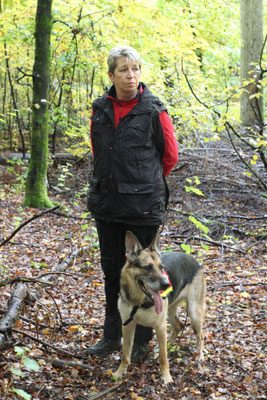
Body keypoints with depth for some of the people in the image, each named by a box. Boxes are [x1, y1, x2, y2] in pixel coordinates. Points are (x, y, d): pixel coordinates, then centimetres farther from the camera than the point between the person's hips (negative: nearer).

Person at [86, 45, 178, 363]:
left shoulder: (153, 110, -8)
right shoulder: (101, 109, 4)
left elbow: (170, 155, 1)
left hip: (143, 205, -5)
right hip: (106, 203, 5)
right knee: (111, 268, 14)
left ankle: (142, 340, 18)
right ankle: (112, 335, 28)